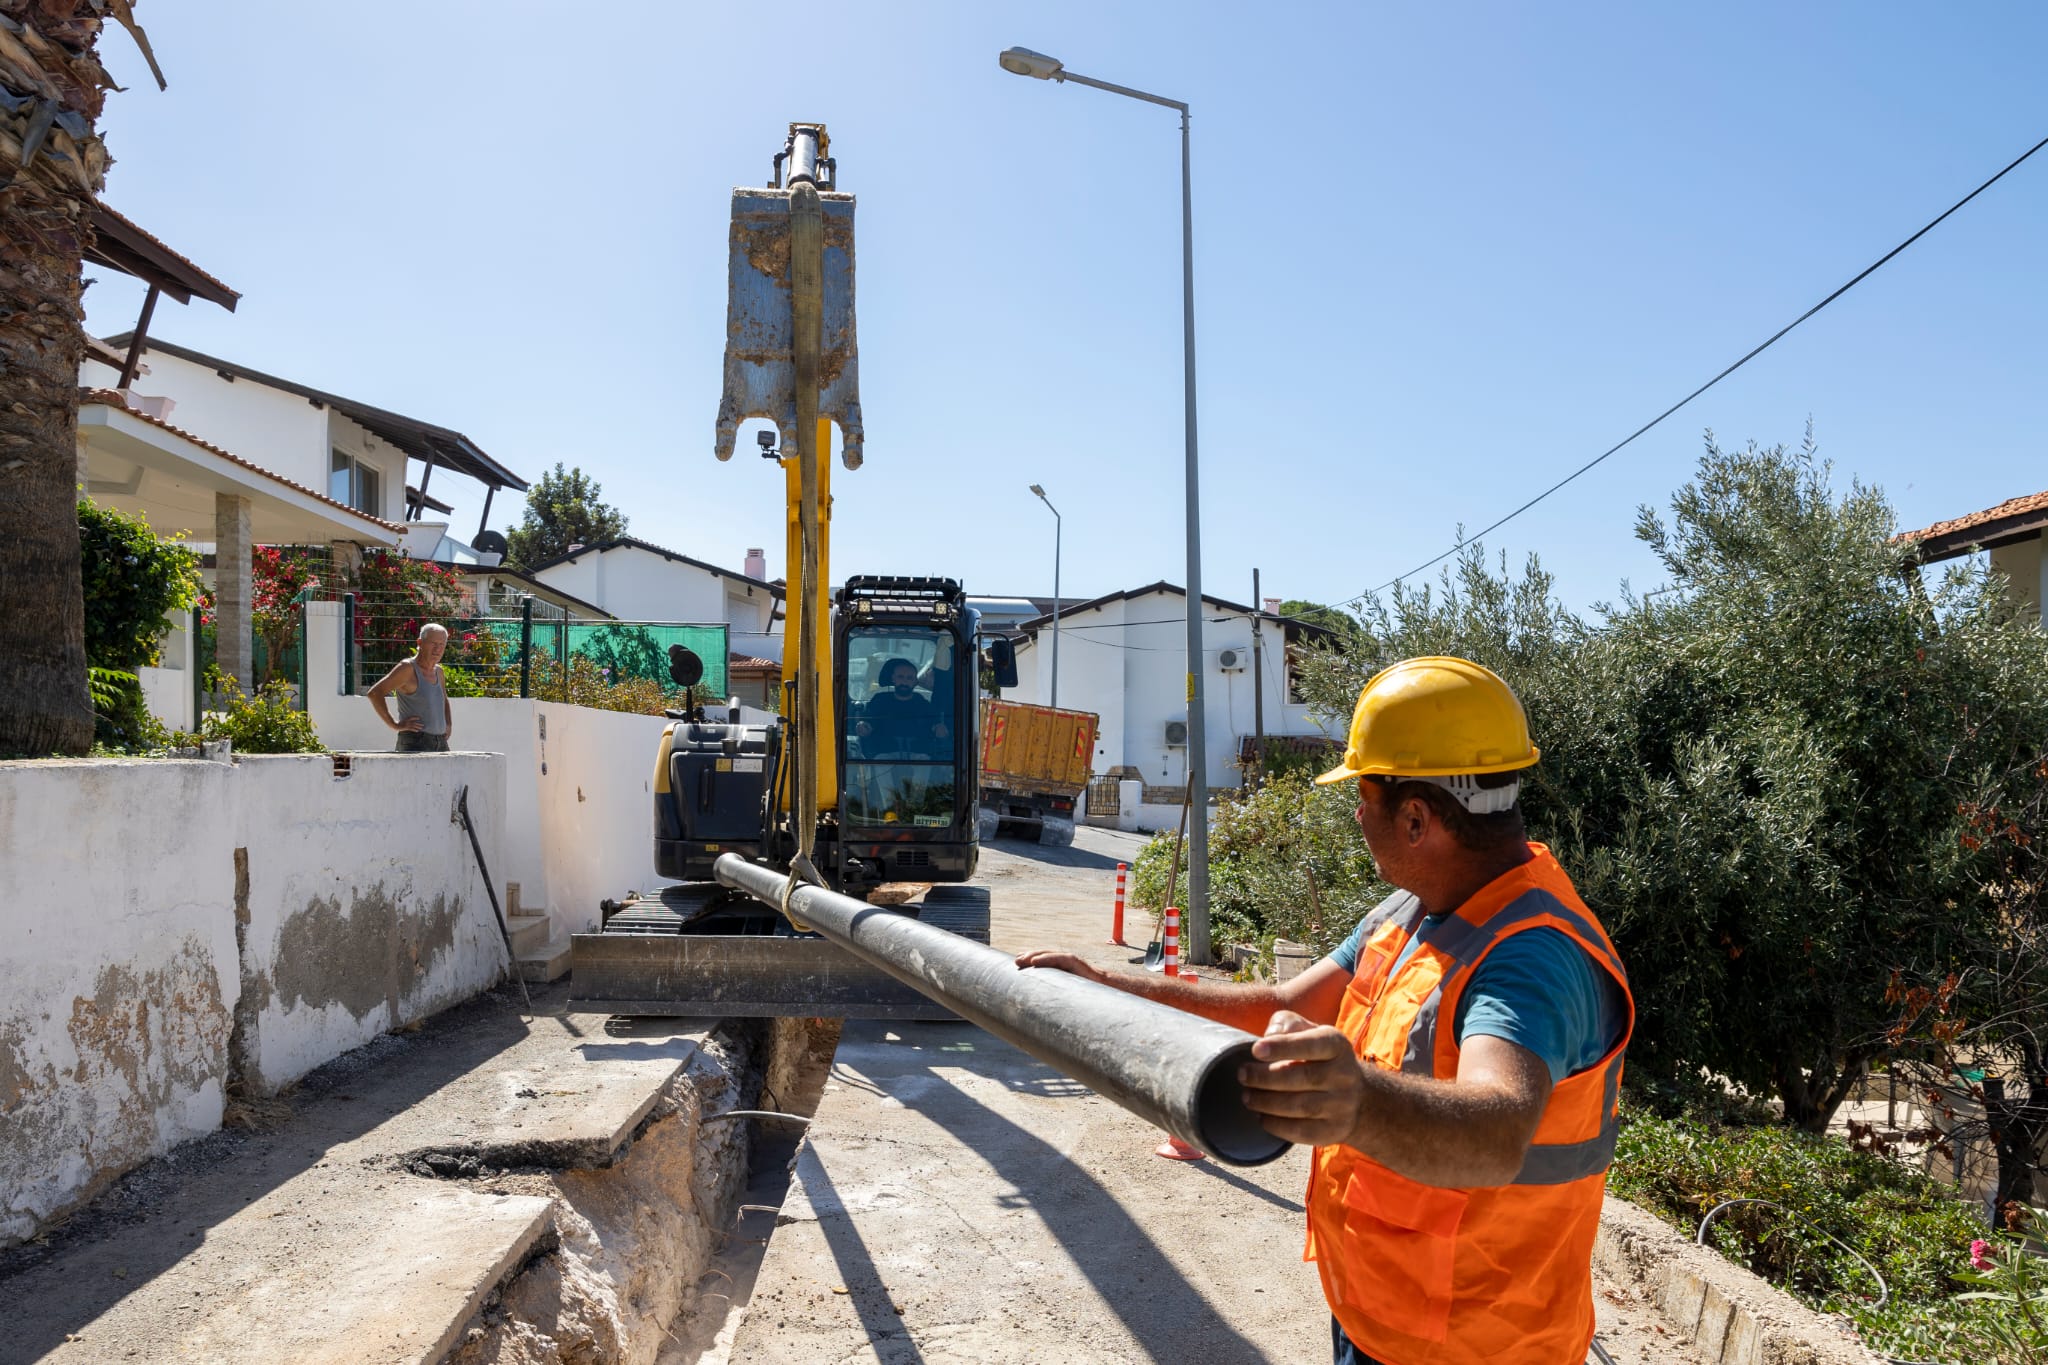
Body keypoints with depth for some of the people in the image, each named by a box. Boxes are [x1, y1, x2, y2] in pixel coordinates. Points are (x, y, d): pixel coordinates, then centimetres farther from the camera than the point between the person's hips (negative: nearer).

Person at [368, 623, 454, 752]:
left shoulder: (438, 672, 16)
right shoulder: (408, 668, -7)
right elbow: (374, 693, -15)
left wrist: (449, 725, 17)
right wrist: (394, 725, -16)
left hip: (441, 742, 8)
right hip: (415, 743, -8)